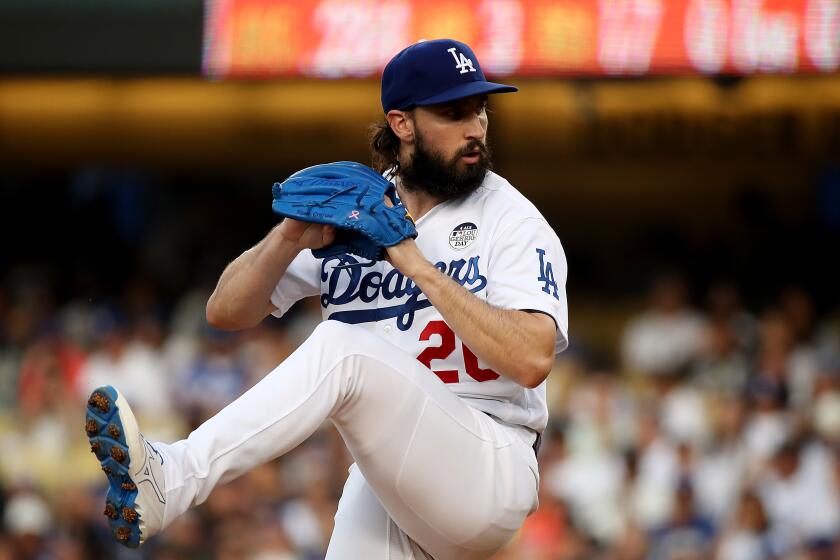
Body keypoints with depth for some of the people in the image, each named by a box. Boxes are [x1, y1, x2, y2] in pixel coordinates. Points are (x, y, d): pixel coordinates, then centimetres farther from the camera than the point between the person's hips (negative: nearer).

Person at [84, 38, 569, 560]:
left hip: (492, 474, -5)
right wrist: (291, 237, -11)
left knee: (340, 347, -27)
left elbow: (533, 359, -19)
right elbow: (226, 311, 8)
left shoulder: (512, 219, -3)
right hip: (388, 478, 5)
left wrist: (416, 264, -19)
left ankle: (164, 484, -37)